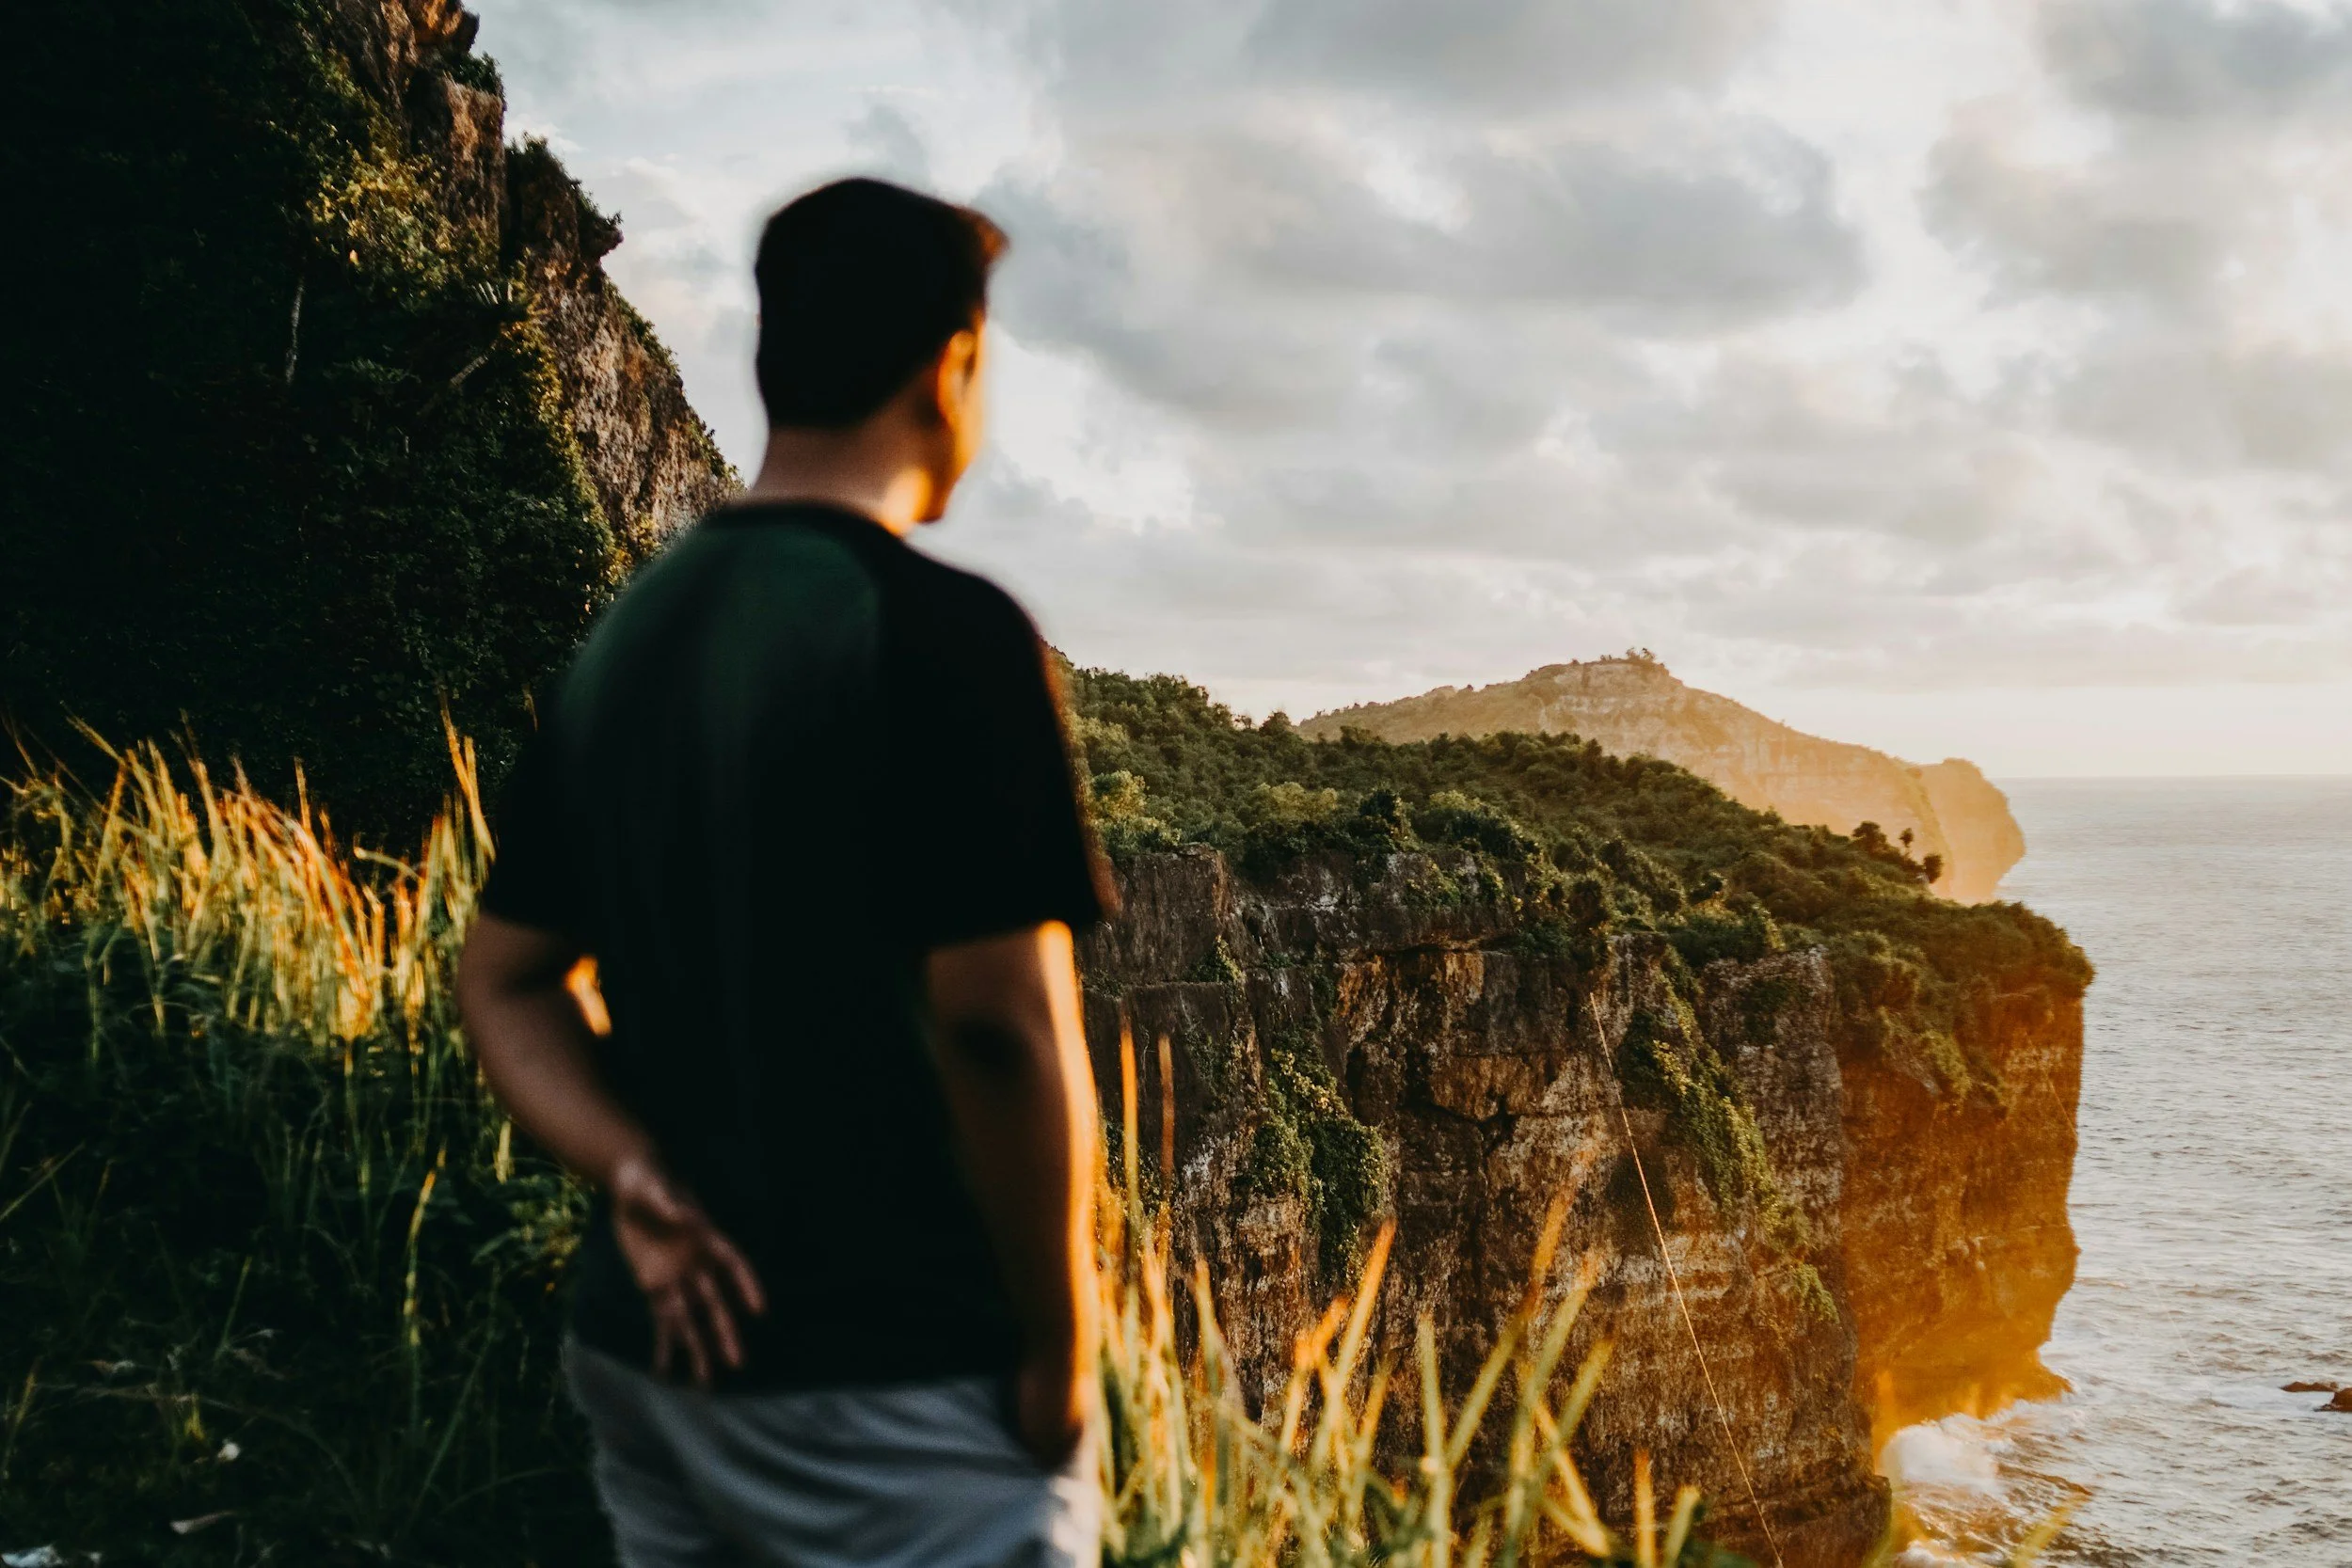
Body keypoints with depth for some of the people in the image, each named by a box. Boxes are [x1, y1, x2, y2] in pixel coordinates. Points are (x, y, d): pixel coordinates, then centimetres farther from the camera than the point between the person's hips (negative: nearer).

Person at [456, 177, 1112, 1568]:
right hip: (895, 1384, -7)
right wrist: (1062, 1345, -9)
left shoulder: (625, 638, 8)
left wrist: (643, 1189, -2)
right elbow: (1003, 1026, -20)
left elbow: (504, 981, 11)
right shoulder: (942, 632, -16)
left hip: (659, 1349, 7)